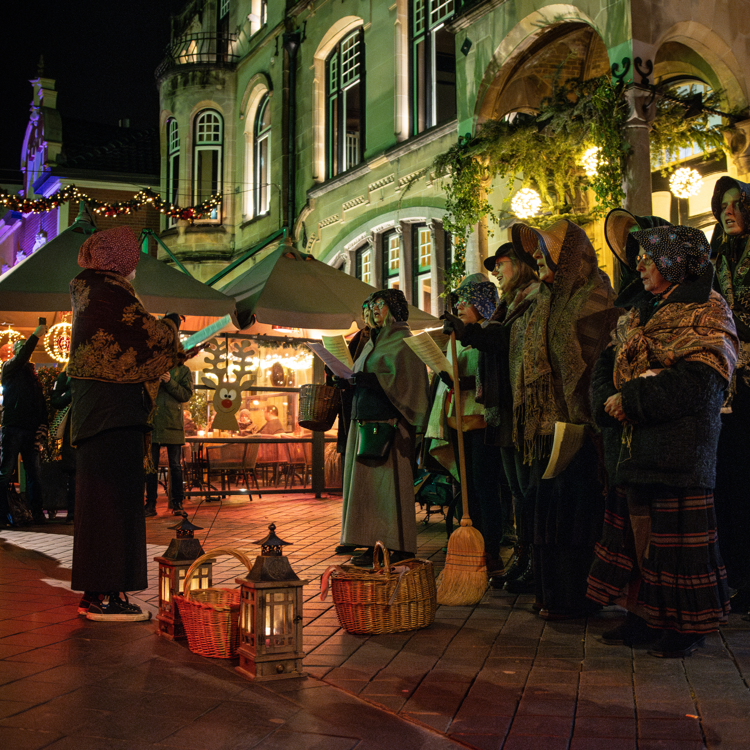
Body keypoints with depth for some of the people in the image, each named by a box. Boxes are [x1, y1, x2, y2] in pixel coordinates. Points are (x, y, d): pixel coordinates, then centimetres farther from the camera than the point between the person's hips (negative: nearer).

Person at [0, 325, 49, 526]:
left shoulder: (33, 375, 22)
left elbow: (41, 402, 18)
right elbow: (22, 356, -14)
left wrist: (43, 424, 4)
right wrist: (36, 335, -16)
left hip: (31, 430, 5)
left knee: (34, 473, 2)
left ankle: (37, 513, 4)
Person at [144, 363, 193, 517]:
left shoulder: (182, 370, 8)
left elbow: (187, 394, -2)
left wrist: (170, 382, -13)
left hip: (172, 424, -1)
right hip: (152, 422, 1)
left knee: (175, 465, 3)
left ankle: (177, 503, 11)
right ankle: (150, 504, 8)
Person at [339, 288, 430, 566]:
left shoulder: (404, 342, -5)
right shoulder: (373, 342, 21)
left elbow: (408, 381, -15)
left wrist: (374, 380, -23)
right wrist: (352, 381, 8)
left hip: (388, 423, -9)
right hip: (366, 421, 9)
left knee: (387, 480, -9)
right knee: (367, 482, 6)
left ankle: (399, 547, -5)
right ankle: (373, 545, 9)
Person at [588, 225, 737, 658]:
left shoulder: (708, 313, -7)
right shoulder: (642, 316, 17)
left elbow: (697, 384, -20)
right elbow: (608, 365, 16)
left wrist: (629, 400, -16)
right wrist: (608, 401, -6)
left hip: (682, 451, -7)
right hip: (636, 445, 7)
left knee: (677, 537, -2)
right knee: (638, 534, 10)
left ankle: (688, 627, 12)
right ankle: (644, 618, 22)